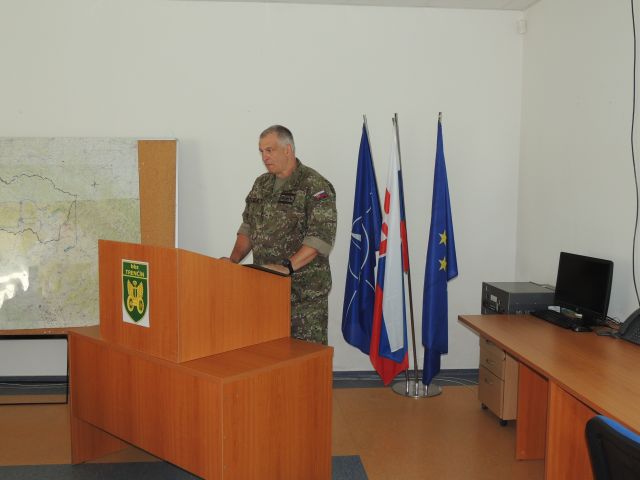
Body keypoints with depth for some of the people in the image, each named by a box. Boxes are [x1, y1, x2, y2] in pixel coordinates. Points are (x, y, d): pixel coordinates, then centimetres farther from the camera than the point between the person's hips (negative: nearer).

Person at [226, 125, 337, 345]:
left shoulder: (315, 186, -11)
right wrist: (233, 260, 4)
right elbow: (248, 227, 18)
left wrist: (287, 267, -27)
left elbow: (321, 236, -19)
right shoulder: (261, 184, 12)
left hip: (305, 290, -6)